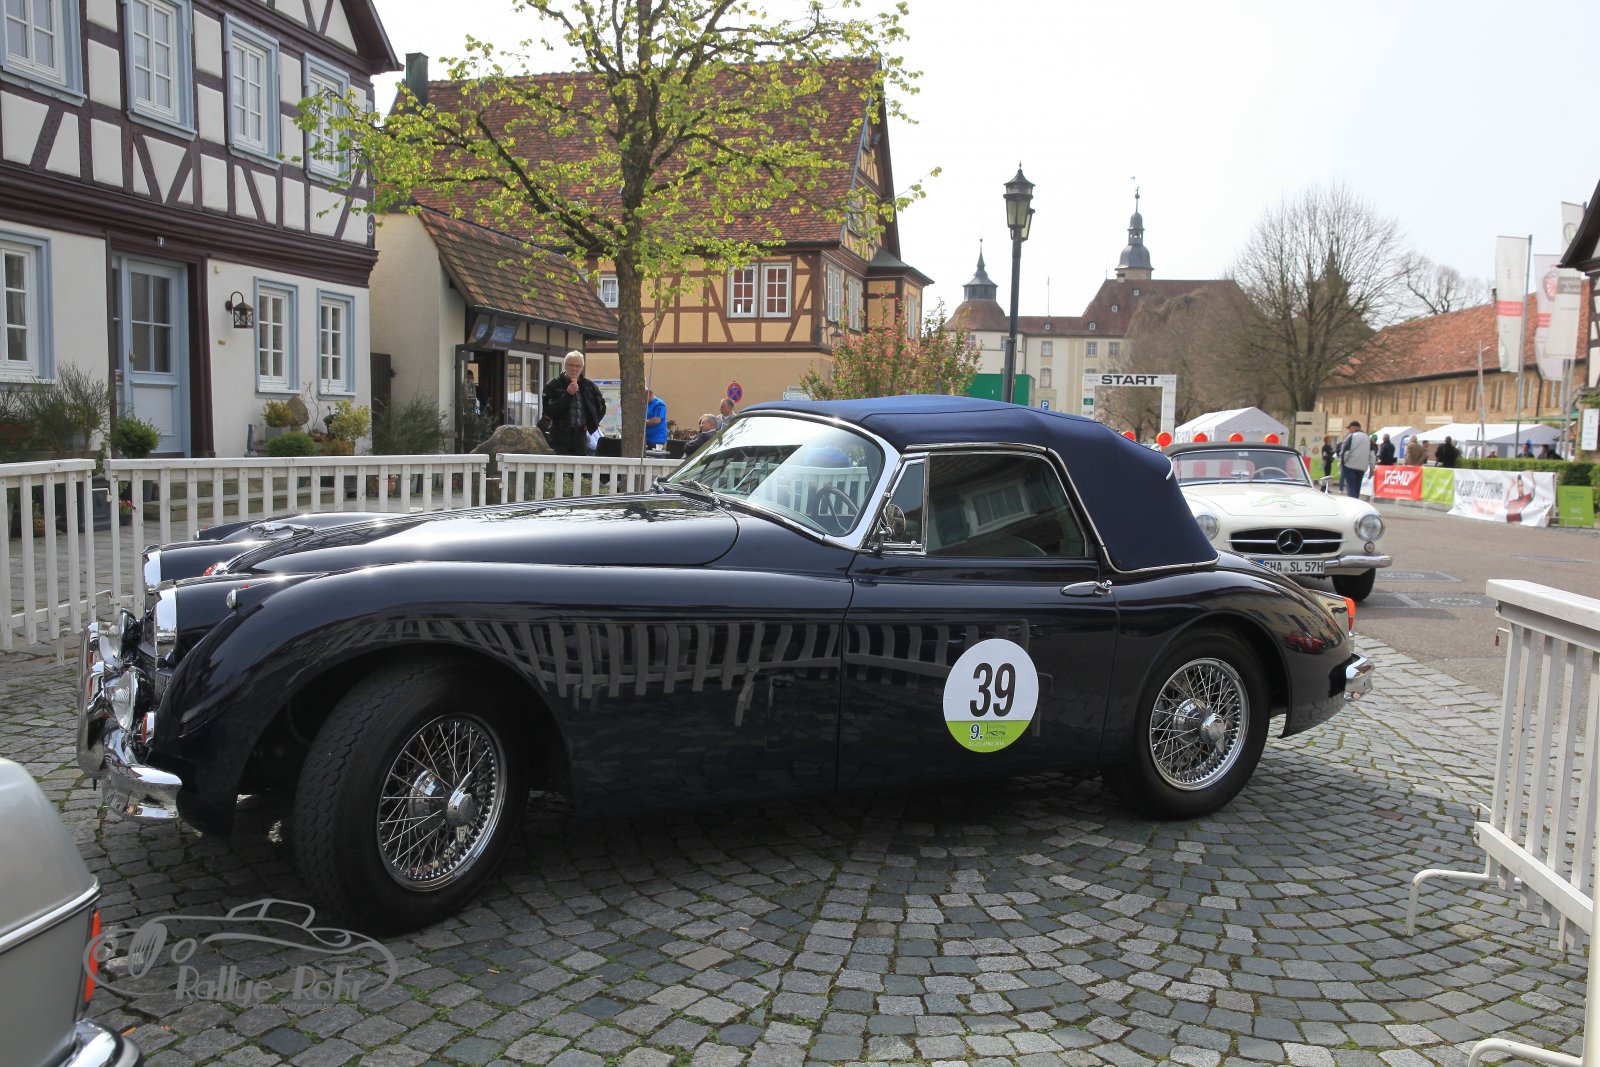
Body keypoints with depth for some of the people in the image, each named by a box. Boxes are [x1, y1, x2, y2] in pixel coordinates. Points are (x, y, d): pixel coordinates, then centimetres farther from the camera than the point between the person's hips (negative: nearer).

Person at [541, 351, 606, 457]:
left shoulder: (589, 386, 11)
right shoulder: (552, 385, 0)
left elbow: (601, 406, 25)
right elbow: (548, 410, -11)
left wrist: (591, 424, 11)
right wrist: (567, 394, -16)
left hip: (580, 436, 3)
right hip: (560, 436, -3)